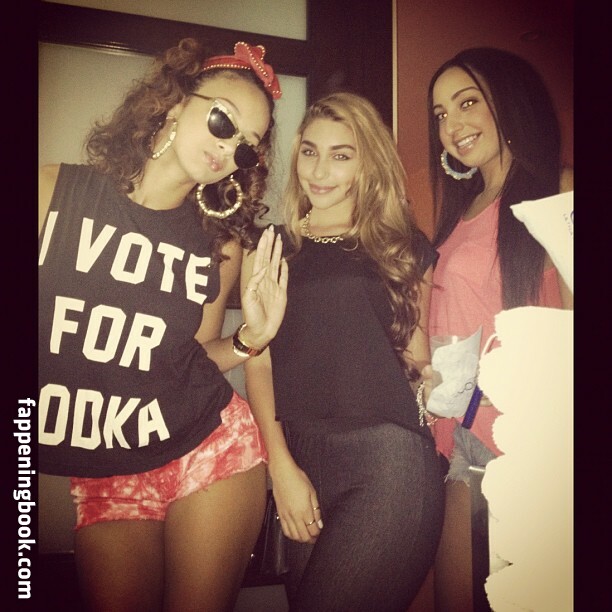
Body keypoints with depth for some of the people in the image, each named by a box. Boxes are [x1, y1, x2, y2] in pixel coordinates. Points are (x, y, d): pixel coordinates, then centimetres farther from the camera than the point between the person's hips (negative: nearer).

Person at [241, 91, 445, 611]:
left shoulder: (404, 247, 9)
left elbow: (419, 356, 13)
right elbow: (258, 363, 4)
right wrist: (282, 466, -4)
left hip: (388, 455, -2)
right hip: (301, 456, 2)